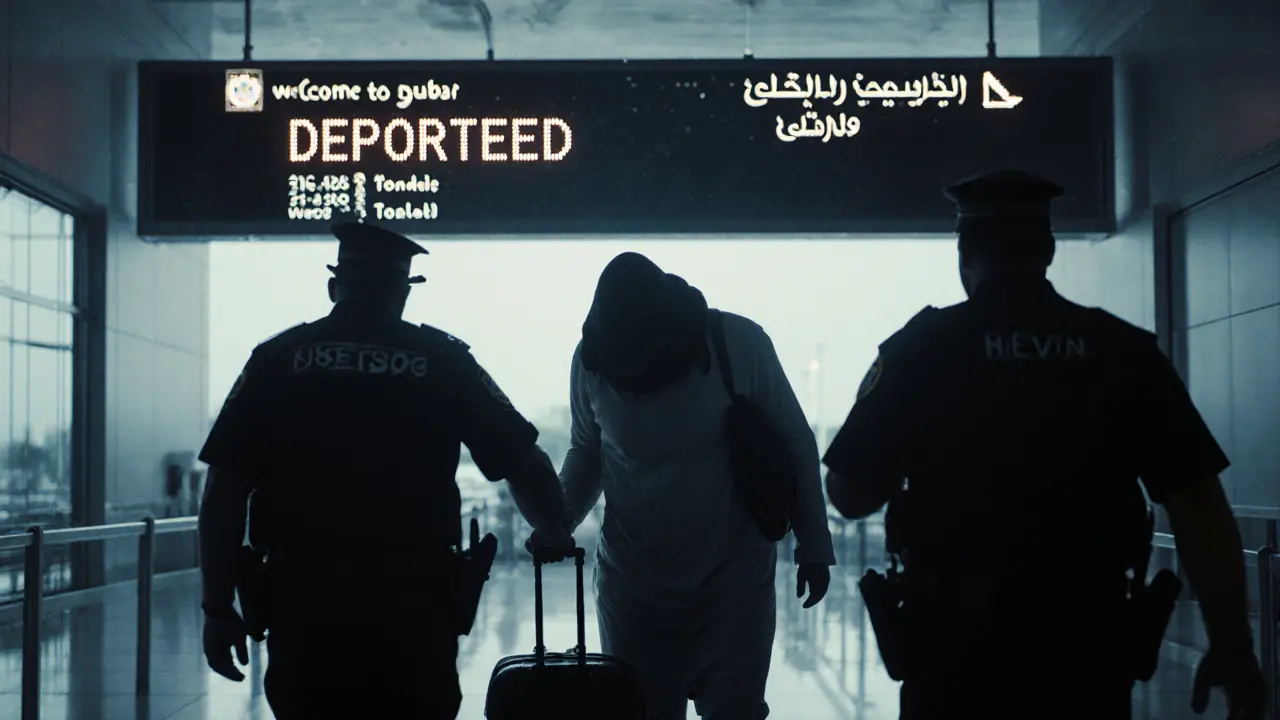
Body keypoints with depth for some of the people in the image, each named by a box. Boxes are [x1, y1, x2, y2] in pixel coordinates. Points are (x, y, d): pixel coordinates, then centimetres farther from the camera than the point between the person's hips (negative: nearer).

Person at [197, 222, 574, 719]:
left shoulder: (277, 359, 4)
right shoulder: (442, 360, 3)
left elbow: (225, 492, -1)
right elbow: (526, 465, 4)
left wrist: (218, 608, 4)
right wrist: (557, 539, 22)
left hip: (304, 604, 1)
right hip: (414, 607, 0)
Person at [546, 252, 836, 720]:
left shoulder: (742, 346, -15)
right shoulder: (592, 360, -8)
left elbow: (794, 446, -2)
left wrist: (813, 547, 2)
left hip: (732, 580, -2)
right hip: (633, 584, 2)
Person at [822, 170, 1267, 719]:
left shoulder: (920, 347, -5)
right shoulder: (1124, 350, -2)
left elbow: (849, 495, -2)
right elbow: (1198, 504, -5)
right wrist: (1232, 644, 2)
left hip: (957, 648, -1)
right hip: (1087, 650, 1)